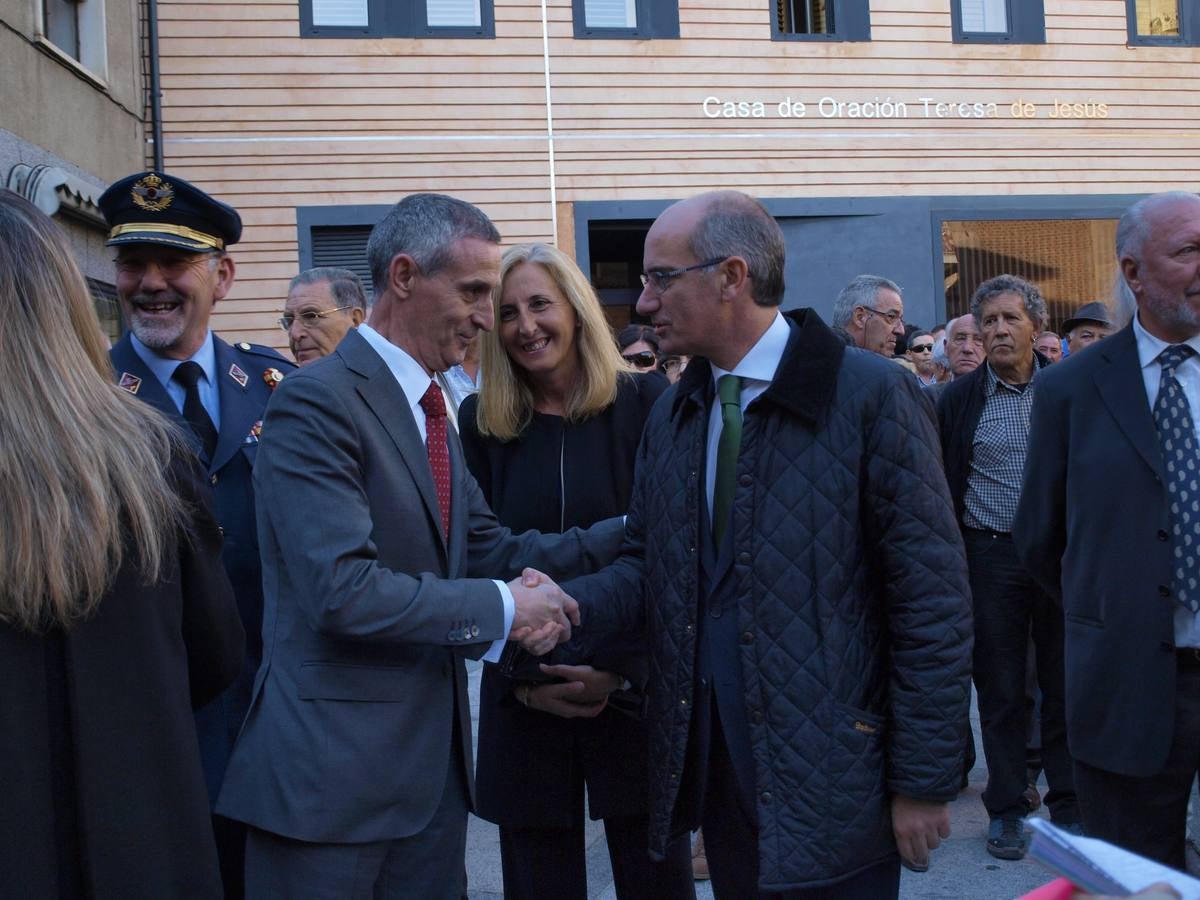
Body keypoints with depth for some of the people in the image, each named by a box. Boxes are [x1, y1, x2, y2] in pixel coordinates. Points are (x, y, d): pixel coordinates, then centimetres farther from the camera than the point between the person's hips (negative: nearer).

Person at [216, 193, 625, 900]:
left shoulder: (430, 408, 14)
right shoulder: (317, 403, -16)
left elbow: (489, 547, 11)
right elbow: (343, 589, -24)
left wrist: (629, 532, 1)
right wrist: (503, 608, -15)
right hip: (332, 772, -8)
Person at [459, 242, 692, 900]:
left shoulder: (643, 403, -3)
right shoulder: (480, 422, 3)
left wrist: (621, 665, -13)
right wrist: (525, 676, -9)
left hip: (636, 684, -1)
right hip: (523, 693, 2)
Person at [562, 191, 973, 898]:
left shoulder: (872, 395, -12)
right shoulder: (673, 415, 10)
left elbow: (933, 604, -12)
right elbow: (648, 567, 12)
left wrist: (924, 782, -12)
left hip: (830, 775, -5)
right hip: (713, 767, 6)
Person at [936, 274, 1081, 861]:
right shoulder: (958, 399, 2)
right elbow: (941, 483, 3)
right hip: (991, 556, 0)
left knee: (1065, 682, 8)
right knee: (1000, 688, 7)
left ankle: (1070, 805, 22)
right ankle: (1005, 808, 19)